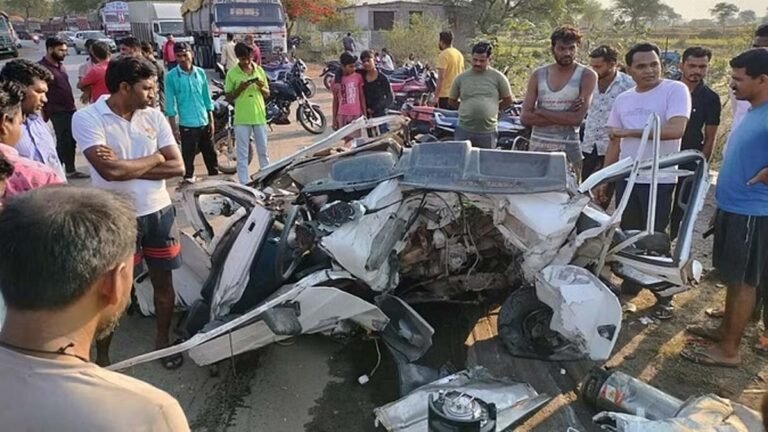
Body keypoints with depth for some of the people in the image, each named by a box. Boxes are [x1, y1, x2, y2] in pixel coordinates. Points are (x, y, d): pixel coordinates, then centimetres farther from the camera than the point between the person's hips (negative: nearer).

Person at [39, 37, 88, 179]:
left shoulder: (60, 65, 14)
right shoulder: (42, 67, -13)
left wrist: (72, 105, 17)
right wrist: (44, 114, -17)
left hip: (70, 109, 8)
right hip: (58, 113, -8)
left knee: (71, 141, 12)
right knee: (63, 141, -5)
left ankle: (70, 170, 21)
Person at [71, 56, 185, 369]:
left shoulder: (154, 117, 0)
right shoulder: (87, 118, -13)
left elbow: (178, 167, -6)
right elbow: (109, 170, -26)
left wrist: (126, 167, -16)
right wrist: (155, 158, -12)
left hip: (159, 212, 4)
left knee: (163, 282, 16)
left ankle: (163, 339, 37)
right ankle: (102, 353, 30)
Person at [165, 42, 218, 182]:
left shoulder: (200, 73, 4)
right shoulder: (171, 76, -6)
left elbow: (207, 98, 10)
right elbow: (170, 104, -6)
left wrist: (211, 121, 8)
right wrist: (174, 128, -9)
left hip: (204, 123, 4)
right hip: (187, 125, -4)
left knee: (211, 156, 16)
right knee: (188, 159, 3)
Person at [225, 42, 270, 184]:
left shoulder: (259, 70, 6)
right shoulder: (232, 73, -3)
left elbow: (267, 94, 11)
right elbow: (228, 98, 0)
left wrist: (262, 87, -10)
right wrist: (240, 89, -16)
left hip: (259, 117, 3)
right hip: (241, 120, -2)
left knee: (263, 151, 12)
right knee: (242, 155, 3)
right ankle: (244, 184, 8)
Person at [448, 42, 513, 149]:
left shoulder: (498, 77, 0)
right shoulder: (461, 78, 4)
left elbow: (508, 100, 10)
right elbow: (452, 101, 14)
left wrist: (492, 109, 11)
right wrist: (468, 109, 10)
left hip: (488, 132, -1)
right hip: (464, 131, 1)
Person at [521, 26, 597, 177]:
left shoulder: (586, 76, -1)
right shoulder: (538, 75, 7)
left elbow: (577, 118, -13)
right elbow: (525, 117, -3)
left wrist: (541, 112, -8)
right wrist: (565, 117, -10)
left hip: (569, 148, -2)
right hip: (538, 146, 2)